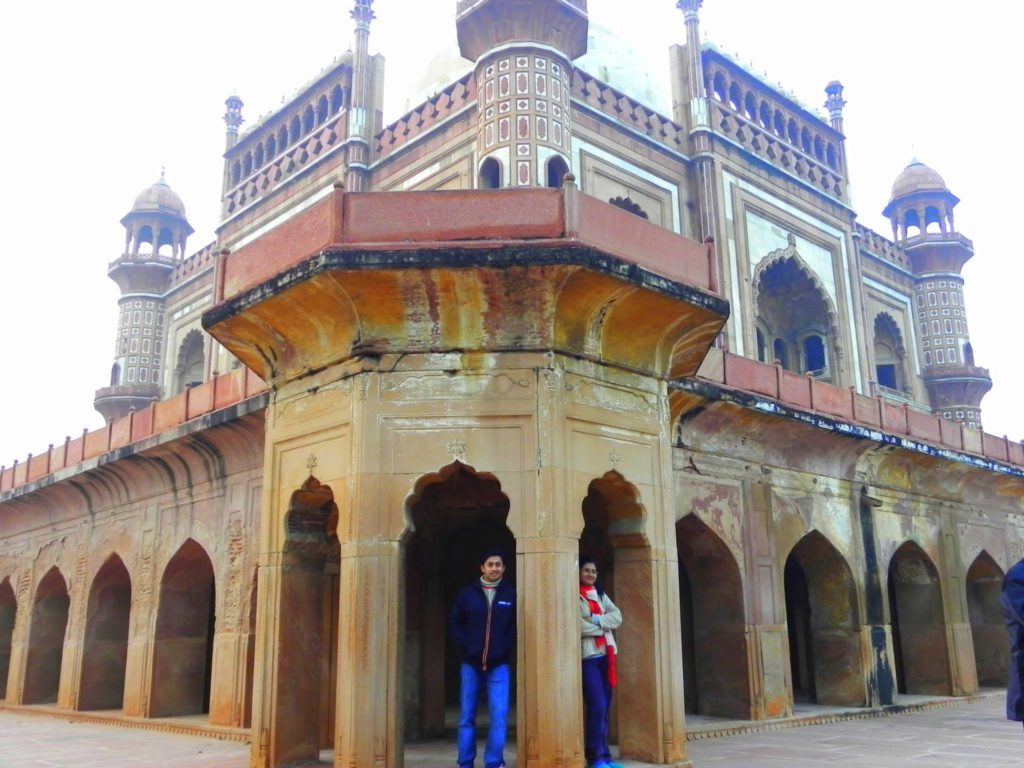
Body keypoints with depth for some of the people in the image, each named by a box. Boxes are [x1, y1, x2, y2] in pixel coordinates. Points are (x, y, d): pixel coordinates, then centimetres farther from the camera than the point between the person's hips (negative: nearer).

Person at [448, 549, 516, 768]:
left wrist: (506, 647, -8)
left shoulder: (511, 594, 0)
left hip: (498, 665, -1)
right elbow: (454, 621, 7)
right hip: (471, 664, 1)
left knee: (499, 715, -7)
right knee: (466, 716, 7)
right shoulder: (468, 593, 3)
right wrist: (466, 645, -4)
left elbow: (517, 624, 2)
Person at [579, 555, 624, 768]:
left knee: (605, 707, 6)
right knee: (597, 706, -12)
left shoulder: (600, 594, 16)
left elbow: (617, 616, 5)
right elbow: (577, 625, -18)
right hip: (587, 655, -7)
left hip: (605, 653, 7)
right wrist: (602, 628, -6)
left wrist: (597, 620, -11)